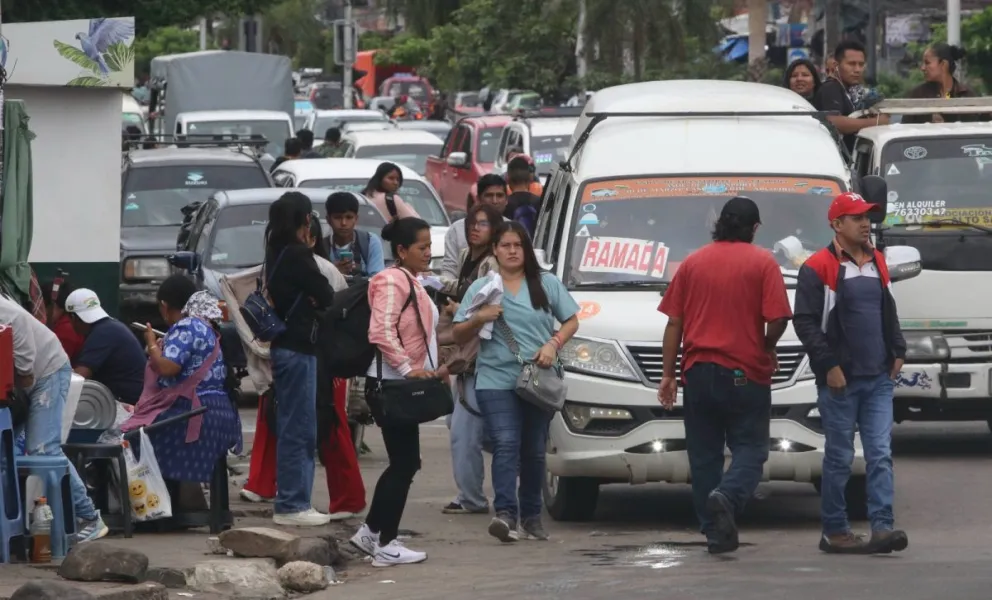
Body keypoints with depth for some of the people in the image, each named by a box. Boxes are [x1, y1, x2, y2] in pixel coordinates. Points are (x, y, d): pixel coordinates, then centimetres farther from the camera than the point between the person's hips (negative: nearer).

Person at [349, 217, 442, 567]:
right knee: (404, 464, -7)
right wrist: (407, 368, -28)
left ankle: (371, 533, 22)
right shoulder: (392, 282, -14)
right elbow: (382, 332, -26)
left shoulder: (411, 283, 18)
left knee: (403, 464, 14)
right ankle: (385, 545, -3)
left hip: (404, 386, 10)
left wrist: (433, 369, 18)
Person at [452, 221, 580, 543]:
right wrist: (478, 319, -11)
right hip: (495, 381, -1)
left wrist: (553, 344, -8)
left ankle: (532, 515, 18)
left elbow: (571, 321, 11)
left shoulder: (547, 284, 10)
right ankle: (506, 513, -27)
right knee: (506, 445, -17)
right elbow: (459, 336, 10)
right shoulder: (480, 288, 10)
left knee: (534, 451, 8)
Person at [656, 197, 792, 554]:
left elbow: (674, 323, 6)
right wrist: (767, 349, 10)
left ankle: (715, 531, 8)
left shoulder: (692, 263, 7)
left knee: (704, 454, 9)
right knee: (749, 448, 4)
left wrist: (668, 374, 12)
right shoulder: (762, 263, -3)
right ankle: (728, 496, -25)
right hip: (746, 374, -3)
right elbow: (777, 319, -11)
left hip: (698, 372, 3)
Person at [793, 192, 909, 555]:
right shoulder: (818, 268, -6)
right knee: (839, 458, 1)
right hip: (840, 380, -6)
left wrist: (897, 351, 12)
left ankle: (882, 527, -8)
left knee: (880, 454, -3)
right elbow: (805, 322, -10)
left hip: (879, 378, 6)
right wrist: (829, 365, -15)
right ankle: (834, 531, 9)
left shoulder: (876, 263, 15)